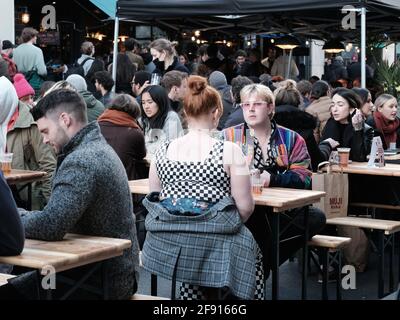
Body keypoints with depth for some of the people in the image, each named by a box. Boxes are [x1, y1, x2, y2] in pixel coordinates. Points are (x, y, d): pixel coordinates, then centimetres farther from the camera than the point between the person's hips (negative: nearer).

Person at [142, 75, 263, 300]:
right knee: (250, 249, 27)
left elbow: (154, 198, 10)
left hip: (166, 245, 4)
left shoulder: (163, 151, 2)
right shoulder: (229, 151, -10)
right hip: (213, 247, -4)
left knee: (195, 285, 33)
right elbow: (245, 207, -9)